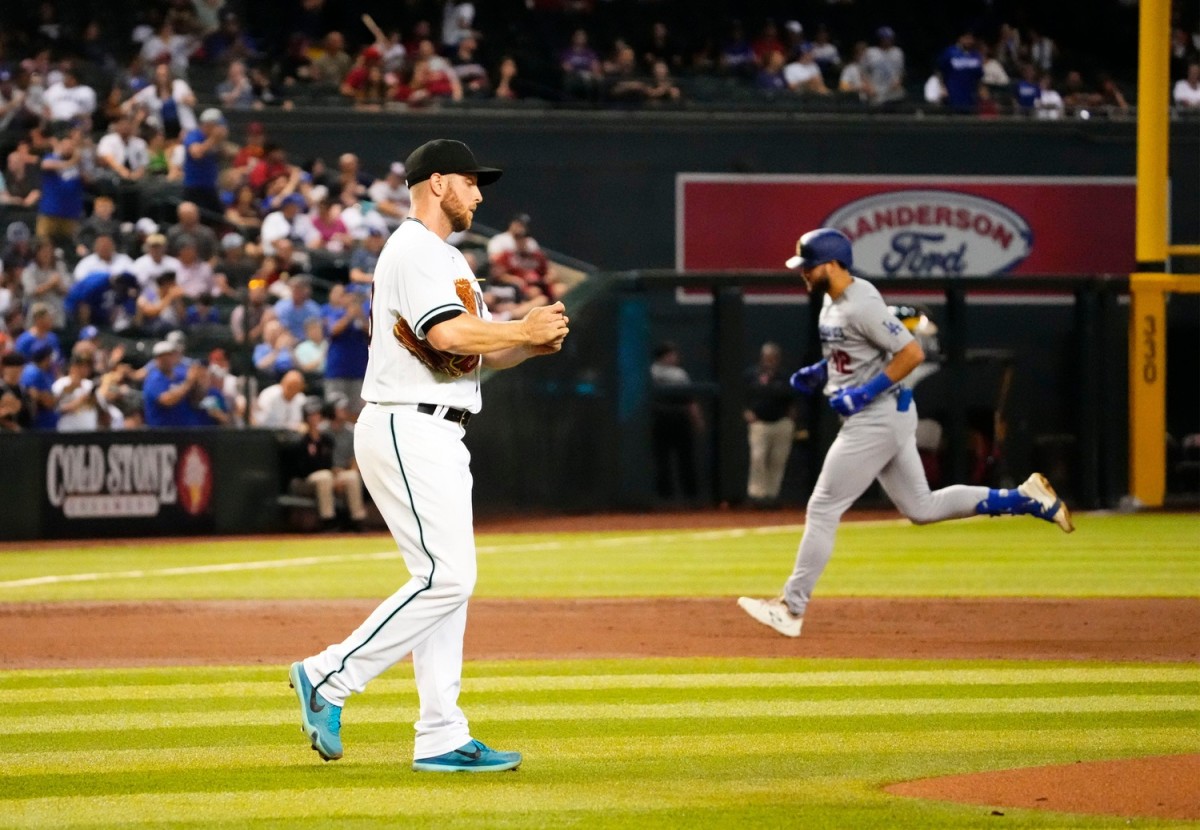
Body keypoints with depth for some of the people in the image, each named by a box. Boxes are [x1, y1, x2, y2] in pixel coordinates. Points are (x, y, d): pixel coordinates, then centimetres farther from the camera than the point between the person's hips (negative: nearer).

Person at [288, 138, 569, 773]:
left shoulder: (448, 259, 23)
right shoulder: (413, 252, -11)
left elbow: (483, 351, 21)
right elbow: (448, 334, -25)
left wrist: (534, 342, 2)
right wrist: (523, 330, -14)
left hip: (438, 438, 11)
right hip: (407, 430, -11)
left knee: (444, 581, 6)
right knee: (446, 578, -16)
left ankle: (442, 739, 5)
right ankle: (329, 678, -10)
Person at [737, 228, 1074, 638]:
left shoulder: (862, 306, -20)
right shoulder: (833, 301, 10)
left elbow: (912, 353, -23)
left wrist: (865, 393, -22)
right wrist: (818, 374, 9)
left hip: (878, 417, -11)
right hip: (873, 417, 11)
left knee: (823, 510, -6)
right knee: (922, 508, 15)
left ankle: (791, 608, -1)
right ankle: (1024, 498, 16)